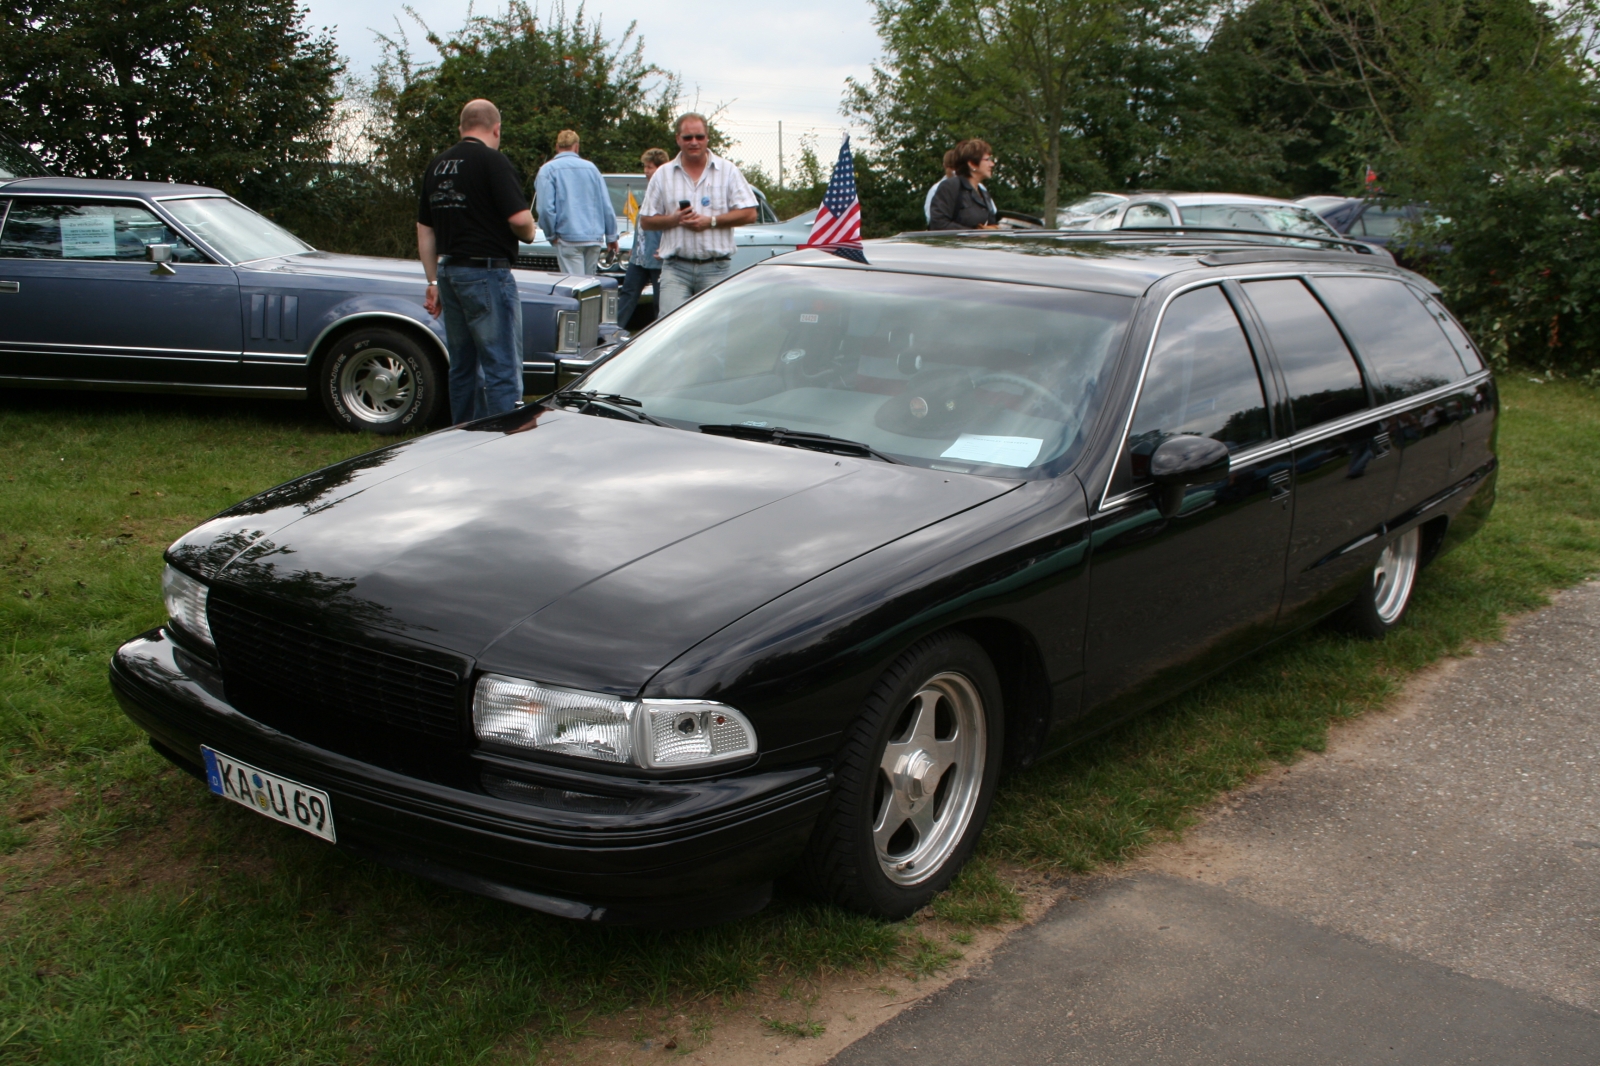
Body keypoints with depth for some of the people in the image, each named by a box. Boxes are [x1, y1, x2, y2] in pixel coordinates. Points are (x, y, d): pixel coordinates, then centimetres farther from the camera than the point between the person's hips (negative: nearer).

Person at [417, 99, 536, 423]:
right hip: (487, 272, -8)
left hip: (449, 272, 8)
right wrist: (529, 234, 5)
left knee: (462, 368, 15)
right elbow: (519, 219, -18)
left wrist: (434, 282, 19)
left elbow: (424, 229, 15)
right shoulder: (493, 161, -9)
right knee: (502, 369, -6)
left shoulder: (437, 165, 13)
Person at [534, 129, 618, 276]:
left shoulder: (548, 170, 0)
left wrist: (551, 235, 3)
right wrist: (611, 236, 16)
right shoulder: (591, 167, 12)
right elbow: (607, 206, 10)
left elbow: (546, 207, -11)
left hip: (568, 238, -4)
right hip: (595, 238, 4)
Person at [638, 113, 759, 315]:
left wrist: (711, 221, -9)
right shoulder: (663, 175, 9)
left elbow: (749, 214, 1)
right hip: (676, 267, 0)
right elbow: (646, 220, 9)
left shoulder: (728, 171, 7)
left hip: (716, 268, 0)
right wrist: (674, 219, -9)